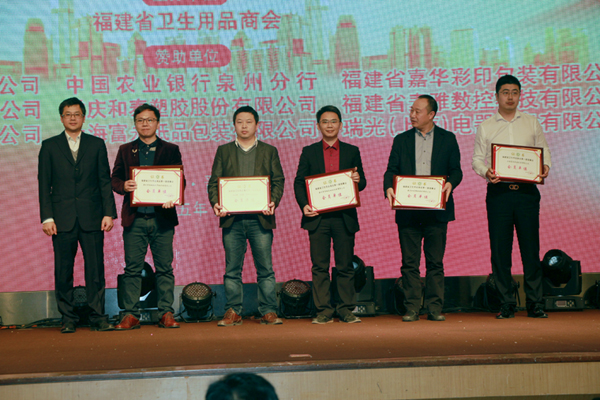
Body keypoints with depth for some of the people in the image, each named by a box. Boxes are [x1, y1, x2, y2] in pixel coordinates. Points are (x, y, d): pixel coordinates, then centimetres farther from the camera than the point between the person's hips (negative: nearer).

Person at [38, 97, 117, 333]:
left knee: (95, 270, -1)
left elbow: (105, 181, 8)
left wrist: (109, 213, -2)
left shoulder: (96, 144, 11)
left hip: (92, 217, 0)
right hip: (62, 218, 0)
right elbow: (44, 185, 6)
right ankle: (68, 319, 10)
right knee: (63, 272, 2)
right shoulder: (49, 146, 9)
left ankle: (98, 317, 5)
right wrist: (47, 217, -4)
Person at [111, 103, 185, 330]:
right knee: (132, 268, -1)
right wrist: (123, 186, -13)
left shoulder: (171, 150, 11)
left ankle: (166, 314, 7)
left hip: (162, 217, 0)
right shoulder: (125, 150, 15)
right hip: (134, 218, 1)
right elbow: (114, 179, 10)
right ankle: (130, 315, 4)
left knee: (165, 268, 1)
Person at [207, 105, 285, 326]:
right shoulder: (223, 151, 14)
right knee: (232, 269, 3)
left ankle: (268, 312, 5)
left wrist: (273, 202, -11)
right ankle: (233, 312, 9)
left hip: (261, 218, -1)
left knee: (265, 269, 0)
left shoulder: (269, 151, 12)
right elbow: (214, 182, 8)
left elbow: (278, 181, 7)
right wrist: (215, 203, -10)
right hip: (232, 219, 1)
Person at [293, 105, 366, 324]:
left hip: (345, 216, 0)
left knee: (345, 265, 2)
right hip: (318, 216, 0)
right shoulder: (309, 152, 10)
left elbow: (361, 182, 11)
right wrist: (304, 205, -9)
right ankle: (324, 311, 6)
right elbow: (299, 182, 7)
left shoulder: (352, 151, 11)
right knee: (319, 266, 0)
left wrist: (358, 180, -14)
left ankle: (346, 310, 9)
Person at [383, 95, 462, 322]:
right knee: (409, 262, 2)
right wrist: (388, 187, -13)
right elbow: (392, 170, 6)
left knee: (435, 262, 2)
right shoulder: (401, 140, 12)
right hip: (407, 211, 1)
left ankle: (434, 308, 9)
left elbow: (456, 170, 6)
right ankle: (411, 309, 7)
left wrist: (450, 183, -15)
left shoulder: (447, 139, 9)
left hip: (436, 210, -1)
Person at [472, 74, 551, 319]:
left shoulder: (532, 123, 13)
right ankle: (506, 304, 8)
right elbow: (477, 159, 7)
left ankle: (535, 303, 6)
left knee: (531, 248, -1)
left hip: (527, 191, 1)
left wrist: (545, 167, -7)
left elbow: (544, 151, 15)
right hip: (498, 192, 0)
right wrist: (485, 171, -14)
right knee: (500, 250, 0)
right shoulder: (485, 127, 9)